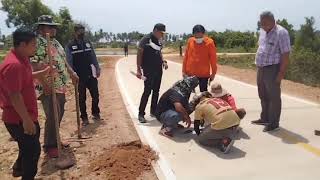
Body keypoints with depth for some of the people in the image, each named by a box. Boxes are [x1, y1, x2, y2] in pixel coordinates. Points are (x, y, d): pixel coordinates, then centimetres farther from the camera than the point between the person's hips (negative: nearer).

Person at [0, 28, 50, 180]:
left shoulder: (22, 59, 6)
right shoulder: (13, 64, -26)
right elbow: (15, 96, -28)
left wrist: (44, 72, 13)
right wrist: (27, 120, -26)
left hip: (27, 115, 11)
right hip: (18, 119, -11)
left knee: (29, 145, 28)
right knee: (33, 149, 1)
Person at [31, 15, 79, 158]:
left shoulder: (55, 42, 15)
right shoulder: (37, 43, -13)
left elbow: (63, 60, 24)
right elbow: (34, 65, -21)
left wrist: (72, 73, 20)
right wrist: (45, 83, -27)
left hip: (60, 86, 9)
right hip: (48, 87, -9)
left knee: (59, 114, 16)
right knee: (53, 117, -7)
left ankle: (55, 139, 32)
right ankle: (49, 146, 9)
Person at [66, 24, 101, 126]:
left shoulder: (88, 43, 6)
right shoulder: (70, 46, -4)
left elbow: (93, 57, 10)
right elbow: (69, 62, -5)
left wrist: (97, 68, 4)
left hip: (91, 75, 3)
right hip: (79, 77, -3)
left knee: (95, 95, 10)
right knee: (82, 98, 7)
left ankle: (95, 113, 31)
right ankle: (84, 118, 20)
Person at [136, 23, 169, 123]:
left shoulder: (159, 40, 12)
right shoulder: (146, 39, -10)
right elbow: (139, 54, -12)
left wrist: (163, 61, 6)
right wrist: (138, 70, -17)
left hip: (158, 69, 8)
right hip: (148, 70, -7)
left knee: (156, 91, 11)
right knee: (147, 91, -8)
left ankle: (153, 111, 24)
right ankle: (141, 114, 0)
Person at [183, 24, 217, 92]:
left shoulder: (209, 42, -9)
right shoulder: (190, 41, -1)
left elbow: (213, 59, -4)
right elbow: (186, 56, 5)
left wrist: (213, 73, -2)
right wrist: (184, 70, 6)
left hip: (203, 74, -3)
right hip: (190, 73, 3)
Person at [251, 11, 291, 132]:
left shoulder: (281, 33, -14)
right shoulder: (263, 32, 11)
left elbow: (285, 55, -16)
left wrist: (282, 73, -19)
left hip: (273, 70, -8)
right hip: (261, 69, 8)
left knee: (274, 97, 1)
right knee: (263, 96, 18)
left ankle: (274, 123, 12)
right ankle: (265, 118, 33)